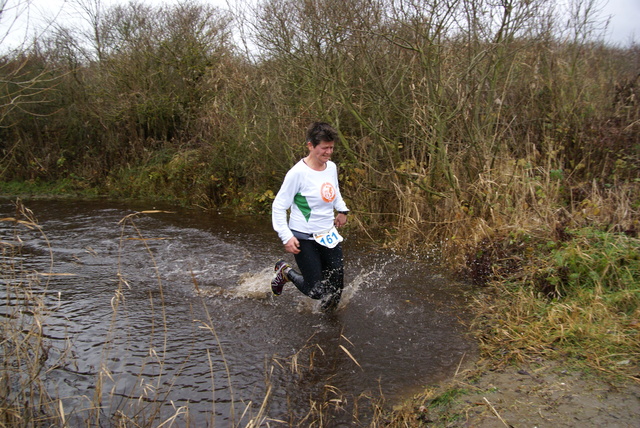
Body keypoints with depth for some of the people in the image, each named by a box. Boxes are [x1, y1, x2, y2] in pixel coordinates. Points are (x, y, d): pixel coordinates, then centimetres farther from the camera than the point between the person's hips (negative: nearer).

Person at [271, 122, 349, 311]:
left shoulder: (332, 167, 2)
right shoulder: (298, 173, -18)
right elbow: (278, 207, -14)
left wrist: (342, 210, 7)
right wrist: (286, 237, -21)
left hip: (329, 236, 7)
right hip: (305, 239, -6)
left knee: (336, 286, 7)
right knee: (316, 291, -3)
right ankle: (286, 272, 24)